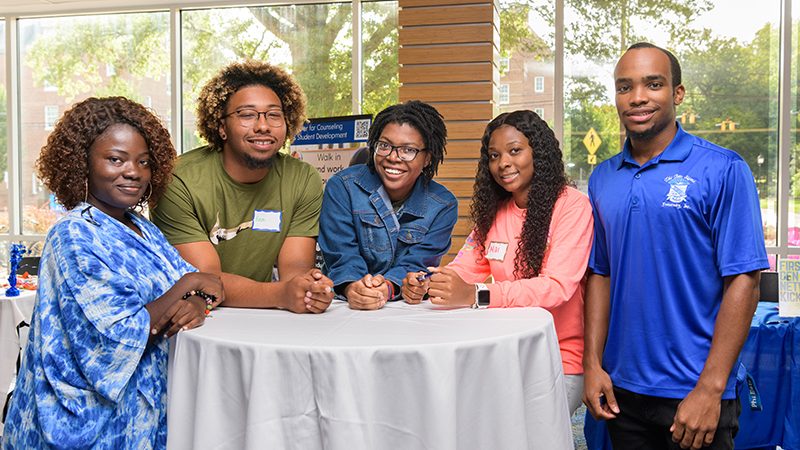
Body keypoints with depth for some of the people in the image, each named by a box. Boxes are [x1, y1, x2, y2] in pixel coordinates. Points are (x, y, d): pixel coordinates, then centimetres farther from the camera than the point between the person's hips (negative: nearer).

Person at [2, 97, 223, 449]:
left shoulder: (144, 230, 7)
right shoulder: (73, 237, -18)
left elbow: (199, 288, 4)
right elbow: (111, 343, -26)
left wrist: (196, 304, -21)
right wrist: (186, 284, -19)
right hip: (95, 421, -7)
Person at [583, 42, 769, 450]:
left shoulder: (723, 171, -9)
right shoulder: (602, 179, 5)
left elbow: (743, 281, -12)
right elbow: (601, 274, 9)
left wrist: (710, 389, -16)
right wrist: (593, 364, 2)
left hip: (694, 395, -4)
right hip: (621, 389, 5)